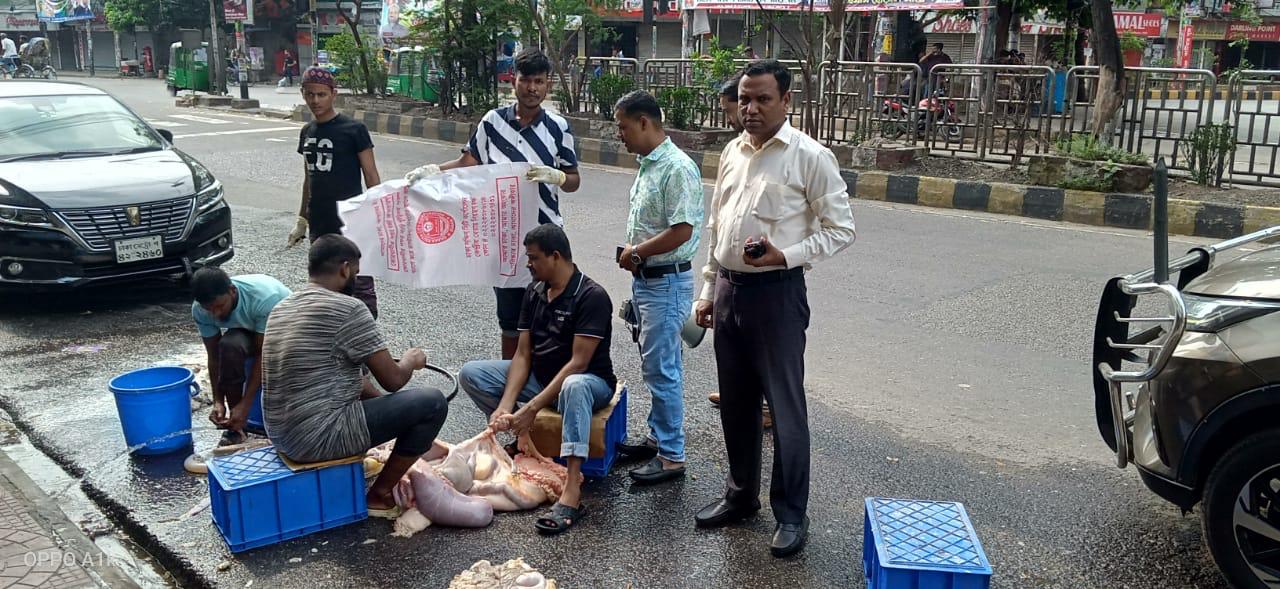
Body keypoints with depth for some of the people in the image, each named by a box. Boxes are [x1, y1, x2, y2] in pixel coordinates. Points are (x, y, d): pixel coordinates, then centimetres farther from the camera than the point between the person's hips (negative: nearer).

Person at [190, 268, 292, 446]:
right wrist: (218, 402, -21)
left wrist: (245, 405, -31)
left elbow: (263, 354, -31)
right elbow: (214, 357, -14)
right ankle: (236, 426, -17)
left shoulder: (265, 297, -38)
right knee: (229, 345, -33)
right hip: (248, 332, 3)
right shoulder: (200, 310, -23)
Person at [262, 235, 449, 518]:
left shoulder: (282, 307, 11)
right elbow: (393, 380, -9)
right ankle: (379, 495, 7)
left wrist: (377, 396, 20)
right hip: (321, 437, -9)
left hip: (280, 434, 9)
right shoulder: (348, 308, -15)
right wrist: (411, 360, 12)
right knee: (433, 402, -4)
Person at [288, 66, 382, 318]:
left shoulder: (353, 129, -7)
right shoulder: (307, 132, 12)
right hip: (319, 227, 6)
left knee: (361, 287, -5)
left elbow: (371, 177, -6)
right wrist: (301, 220, 22)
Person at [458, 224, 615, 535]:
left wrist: (532, 408, -29)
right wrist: (505, 405, -16)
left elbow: (578, 363, -25)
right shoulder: (534, 292, 3)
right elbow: (522, 354, -1)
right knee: (470, 373, -4)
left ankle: (571, 495, -48)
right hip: (540, 376, 7)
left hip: (589, 380, -7)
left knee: (574, 387, -44)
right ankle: (521, 437, -10)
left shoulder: (591, 296, -19)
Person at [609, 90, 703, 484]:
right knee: (655, 365, 18)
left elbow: (681, 231, -25)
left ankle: (671, 456, 6)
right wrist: (631, 253, 3)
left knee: (662, 369, -4)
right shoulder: (646, 164, 11)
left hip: (667, 282, -10)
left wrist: (636, 253, -13)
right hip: (644, 279, 10)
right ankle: (658, 437, 31)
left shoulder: (677, 168, -19)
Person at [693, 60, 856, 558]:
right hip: (729, 290, 6)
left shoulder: (810, 157, -9)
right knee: (735, 402, 16)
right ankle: (740, 495, 34)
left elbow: (841, 230, -8)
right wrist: (708, 291, 15)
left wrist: (785, 255, -21)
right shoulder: (732, 153, 10)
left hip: (775, 292, -6)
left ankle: (791, 515, 16)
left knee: (784, 406, 1)